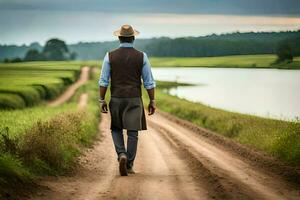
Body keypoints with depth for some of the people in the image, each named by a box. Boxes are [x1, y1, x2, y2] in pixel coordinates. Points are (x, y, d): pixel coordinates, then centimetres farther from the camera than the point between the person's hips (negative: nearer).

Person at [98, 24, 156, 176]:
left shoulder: (110, 56, -4)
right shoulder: (141, 56, -4)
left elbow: (103, 81, -6)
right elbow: (149, 82, -3)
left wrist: (102, 100, 1)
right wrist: (152, 101, 4)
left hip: (116, 99, 1)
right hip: (134, 100, 0)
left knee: (116, 129, 16)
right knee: (132, 132, 5)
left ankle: (122, 155, -7)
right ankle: (129, 166, 3)